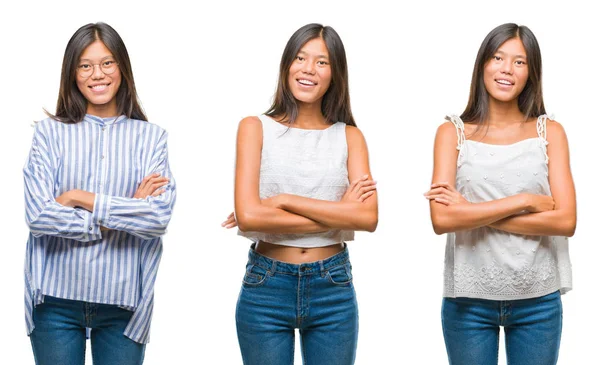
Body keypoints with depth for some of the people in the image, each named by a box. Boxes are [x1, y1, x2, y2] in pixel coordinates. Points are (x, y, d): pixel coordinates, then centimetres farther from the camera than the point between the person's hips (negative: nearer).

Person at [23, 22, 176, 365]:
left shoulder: (150, 137, 3)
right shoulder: (50, 132, 1)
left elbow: (160, 217, -10)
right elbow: (38, 216, -10)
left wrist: (82, 198, -11)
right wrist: (123, 214, -10)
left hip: (123, 303, 0)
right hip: (56, 299, 0)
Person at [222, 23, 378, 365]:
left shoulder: (349, 136, 4)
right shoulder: (256, 128, -1)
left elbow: (368, 217, -10)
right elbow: (248, 216, -14)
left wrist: (284, 200, -14)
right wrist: (337, 215, -12)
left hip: (333, 289, 1)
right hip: (265, 288, -1)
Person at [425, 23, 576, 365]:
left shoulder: (550, 131, 2)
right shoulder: (453, 132, 0)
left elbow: (565, 221, -9)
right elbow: (442, 219, -13)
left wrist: (475, 213, -12)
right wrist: (524, 201, -16)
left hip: (538, 300, 1)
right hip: (468, 300, -1)